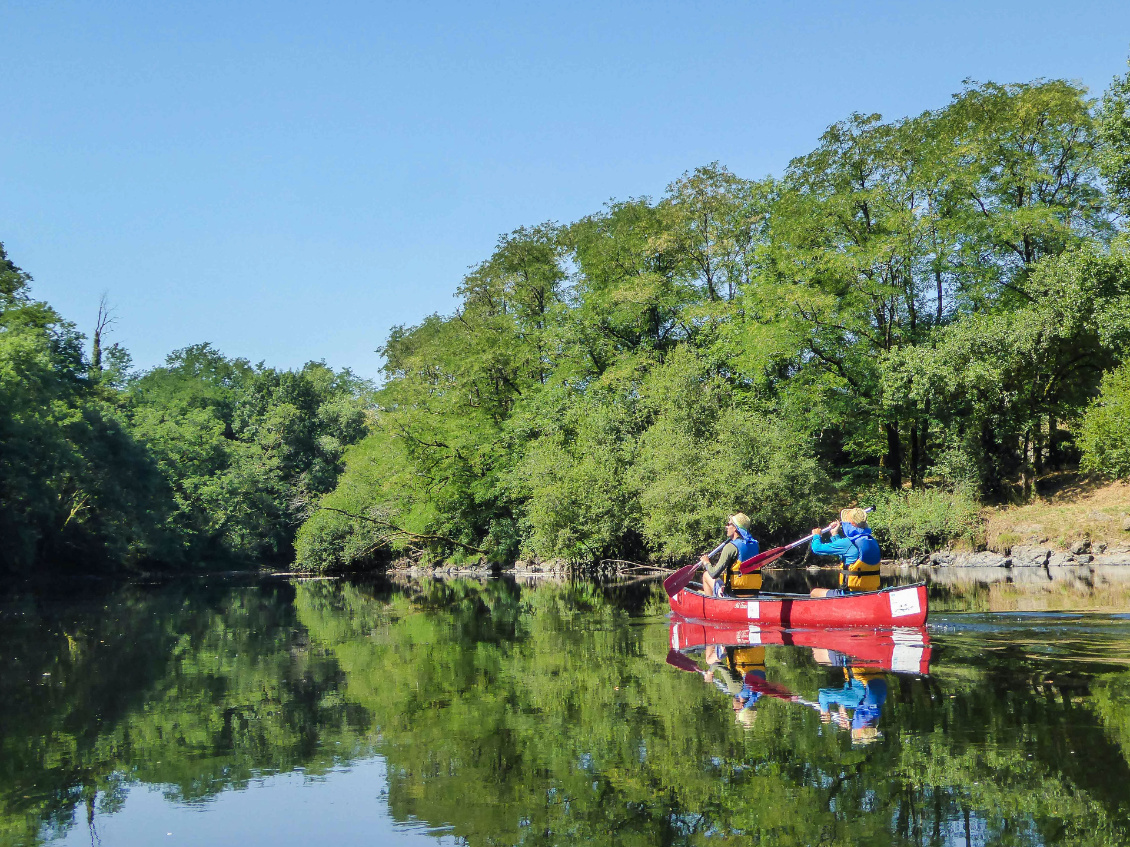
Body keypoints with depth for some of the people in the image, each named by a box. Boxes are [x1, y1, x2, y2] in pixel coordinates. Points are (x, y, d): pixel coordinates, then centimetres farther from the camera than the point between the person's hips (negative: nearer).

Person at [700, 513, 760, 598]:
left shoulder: (731, 547, -16)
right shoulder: (755, 545, 5)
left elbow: (714, 574, -17)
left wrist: (706, 563, 2)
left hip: (734, 593, -7)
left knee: (706, 575, 16)